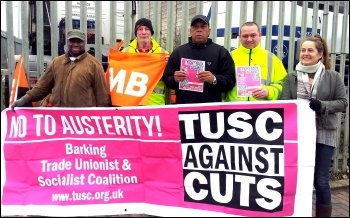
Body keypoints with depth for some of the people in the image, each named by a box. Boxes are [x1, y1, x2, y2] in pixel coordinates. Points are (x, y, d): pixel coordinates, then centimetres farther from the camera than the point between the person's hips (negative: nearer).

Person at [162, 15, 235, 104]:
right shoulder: (178, 52, 7)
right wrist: (174, 79, -12)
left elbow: (230, 80, -2)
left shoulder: (221, 52, 3)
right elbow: (166, 79, 9)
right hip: (184, 107, 2)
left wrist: (214, 79, -20)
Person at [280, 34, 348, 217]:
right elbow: (284, 103, 0)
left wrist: (322, 105, -16)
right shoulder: (291, 77, 7)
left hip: (323, 135, -1)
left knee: (320, 180, 5)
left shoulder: (333, 77, 4)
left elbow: (342, 103, 1)